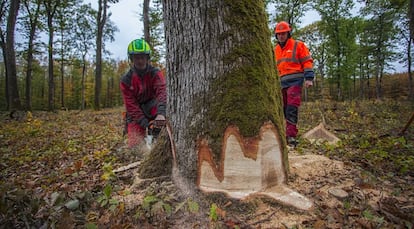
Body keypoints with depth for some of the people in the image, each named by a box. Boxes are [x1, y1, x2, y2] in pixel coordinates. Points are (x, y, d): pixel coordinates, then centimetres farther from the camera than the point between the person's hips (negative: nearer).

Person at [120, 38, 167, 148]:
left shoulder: (156, 73, -9)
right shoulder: (126, 80, -7)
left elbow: (161, 92, -27)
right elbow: (131, 106, -11)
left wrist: (161, 113, -46)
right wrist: (146, 124, -23)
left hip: (154, 115, 0)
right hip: (137, 118, 1)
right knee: (135, 146, -9)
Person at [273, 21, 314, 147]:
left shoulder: (298, 45, 4)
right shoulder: (276, 50, 20)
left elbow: (307, 62, -2)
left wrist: (309, 78, -13)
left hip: (295, 81, -6)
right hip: (282, 83, 6)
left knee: (291, 109, -17)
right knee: (283, 109, 7)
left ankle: (291, 136, -18)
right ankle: (284, 133, 16)